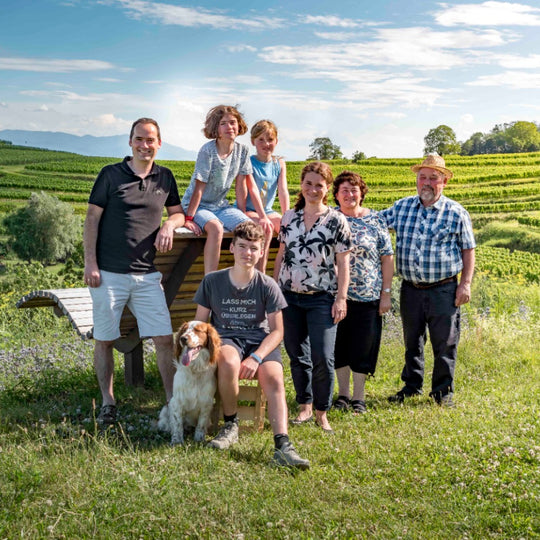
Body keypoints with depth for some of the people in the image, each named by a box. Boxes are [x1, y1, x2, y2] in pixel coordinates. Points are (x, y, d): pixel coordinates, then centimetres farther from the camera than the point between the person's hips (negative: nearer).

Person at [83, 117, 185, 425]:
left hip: (147, 275, 3)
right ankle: (108, 403, 20)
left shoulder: (165, 177, 10)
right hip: (109, 273, -2)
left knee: (165, 338, -1)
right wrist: (90, 263, -8)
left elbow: (178, 212, 21)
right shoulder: (111, 175, -1)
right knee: (105, 339, 6)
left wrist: (169, 225, -4)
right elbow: (92, 220, -1)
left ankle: (173, 399, 9)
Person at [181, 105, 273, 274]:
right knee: (216, 228, -36)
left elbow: (242, 186, 0)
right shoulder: (208, 151, -19)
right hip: (198, 205, -5)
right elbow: (199, 188, -19)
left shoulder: (242, 151, -3)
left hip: (221, 205, 6)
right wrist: (189, 218, -21)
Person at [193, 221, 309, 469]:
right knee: (228, 361, -37)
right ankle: (230, 425, -16)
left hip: (260, 340, 1)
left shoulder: (267, 285, 1)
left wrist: (256, 357, -17)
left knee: (274, 379, -30)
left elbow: (277, 331, -1)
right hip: (226, 338, -1)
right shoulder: (212, 281, 3)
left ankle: (282, 445, -39)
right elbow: (199, 322, 8)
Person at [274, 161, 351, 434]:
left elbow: (342, 262, -2)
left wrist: (341, 297, -8)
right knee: (297, 355, 10)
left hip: (322, 298, -3)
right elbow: (281, 255, 14)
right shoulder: (289, 217, 9)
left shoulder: (336, 220, -1)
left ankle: (322, 412, 7)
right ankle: (305, 406, 24)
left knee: (323, 358, -9)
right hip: (289, 296, 4)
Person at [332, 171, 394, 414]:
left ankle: (359, 397, 16)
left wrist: (386, 293, -3)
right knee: (339, 346, 10)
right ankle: (343, 393, 25)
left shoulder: (375, 220, 1)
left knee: (362, 347, 3)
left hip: (367, 295, -1)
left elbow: (387, 257, 1)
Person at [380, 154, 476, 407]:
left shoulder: (456, 212, -1)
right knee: (412, 341, 14)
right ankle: (412, 385, 30)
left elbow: (468, 250, 3)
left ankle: (443, 391, 20)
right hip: (410, 289, 3)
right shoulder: (402, 207, 6)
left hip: (443, 290, -3)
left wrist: (465, 284, -4)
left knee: (444, 343, 4)